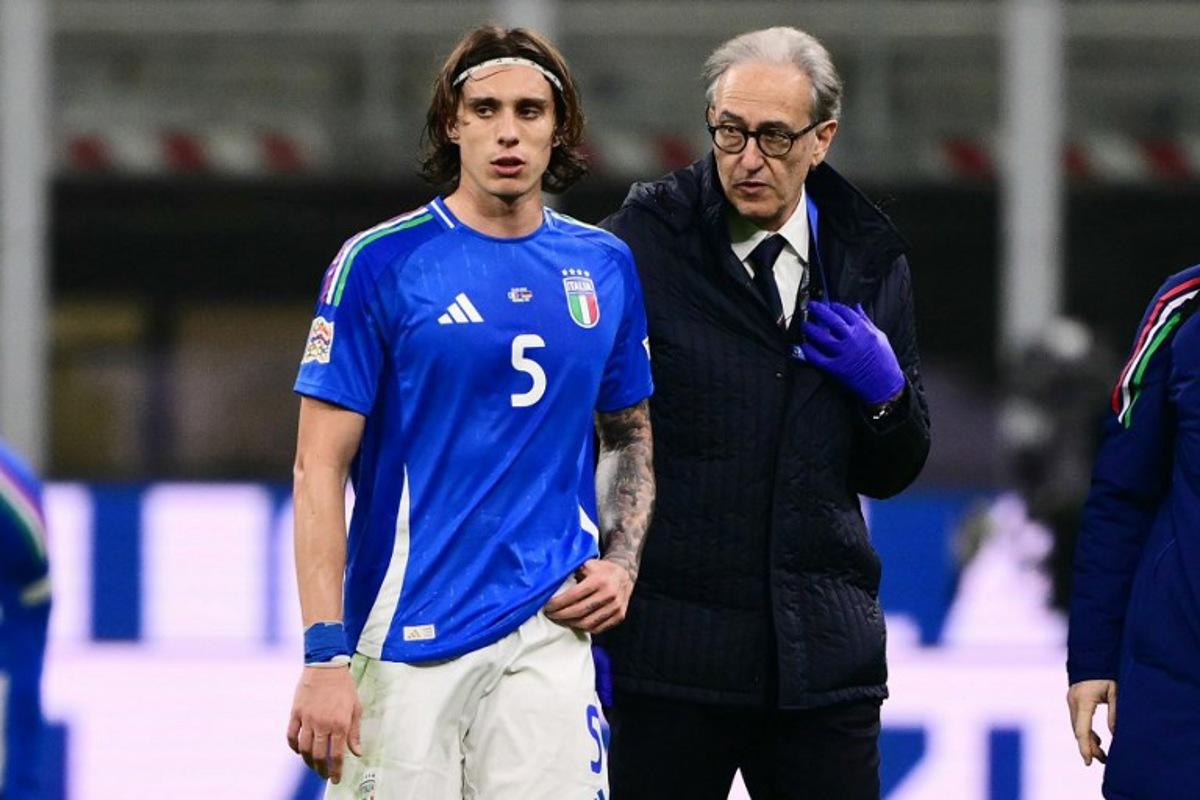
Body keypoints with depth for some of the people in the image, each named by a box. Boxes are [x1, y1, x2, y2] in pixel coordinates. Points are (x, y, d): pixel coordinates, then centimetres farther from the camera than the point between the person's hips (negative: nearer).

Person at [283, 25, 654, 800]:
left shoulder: (605, 266, 10)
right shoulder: (380, 263, -3)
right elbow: (321, 467, -5)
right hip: (404, 639, -3)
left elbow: (631, 437, 23)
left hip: (549, 632, 3)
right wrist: (325, 655, -13)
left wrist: (621, 563, 5)